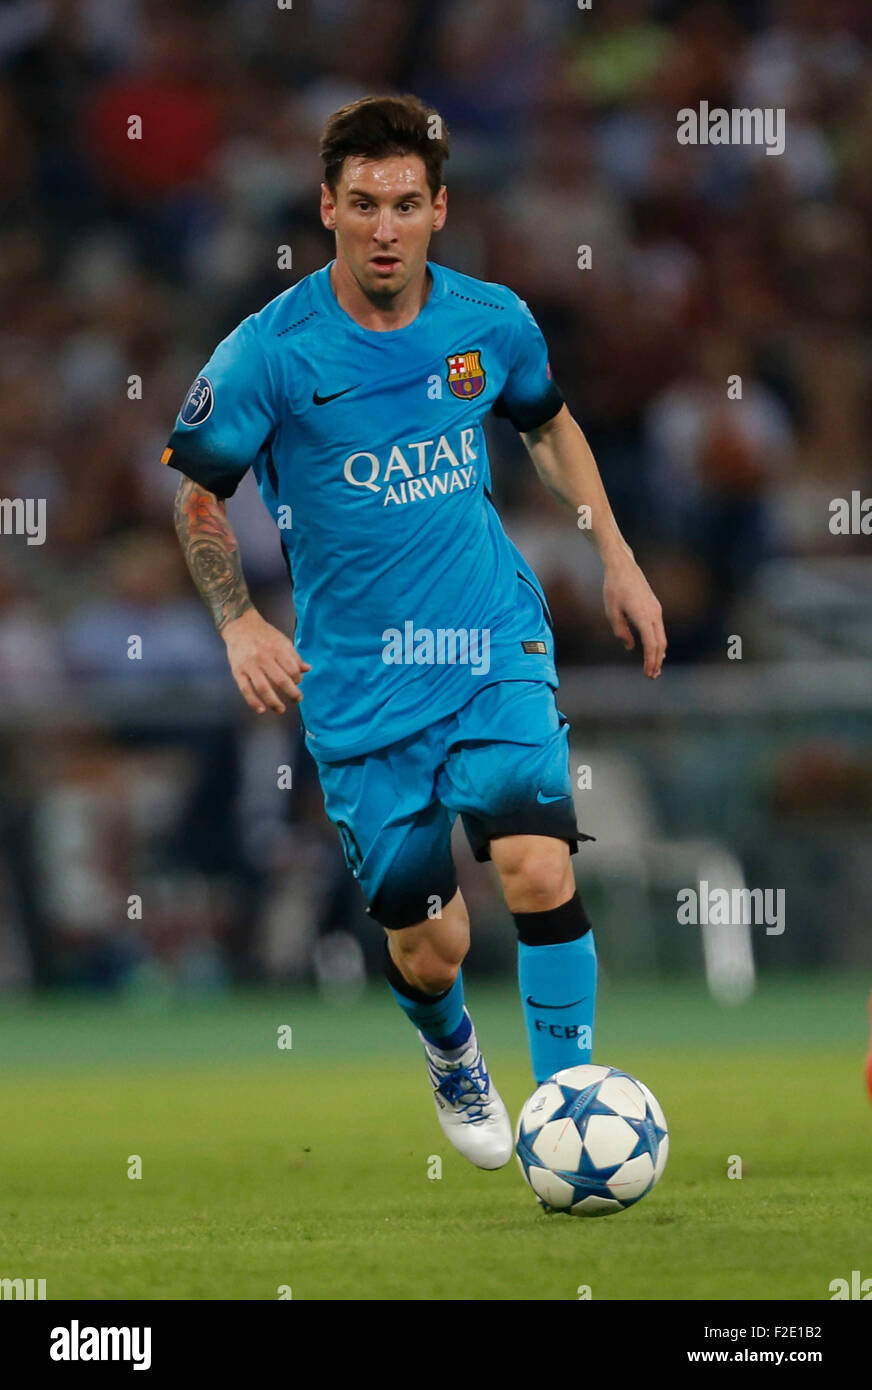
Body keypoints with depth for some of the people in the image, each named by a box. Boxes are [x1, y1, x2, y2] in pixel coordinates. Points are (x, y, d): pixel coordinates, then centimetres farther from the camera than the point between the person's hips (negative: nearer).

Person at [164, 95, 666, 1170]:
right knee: (427, 948, 3)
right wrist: (238, 623, -6)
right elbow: (195, 489, 3)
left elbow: (549, 426, 20)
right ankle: (451, 1055, 39)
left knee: (538, 872, -21)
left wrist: (616, 557, 16)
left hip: (497, 651, 1)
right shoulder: (270, 353, -11)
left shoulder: (491, 322, -2)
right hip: (358, 684, -1)